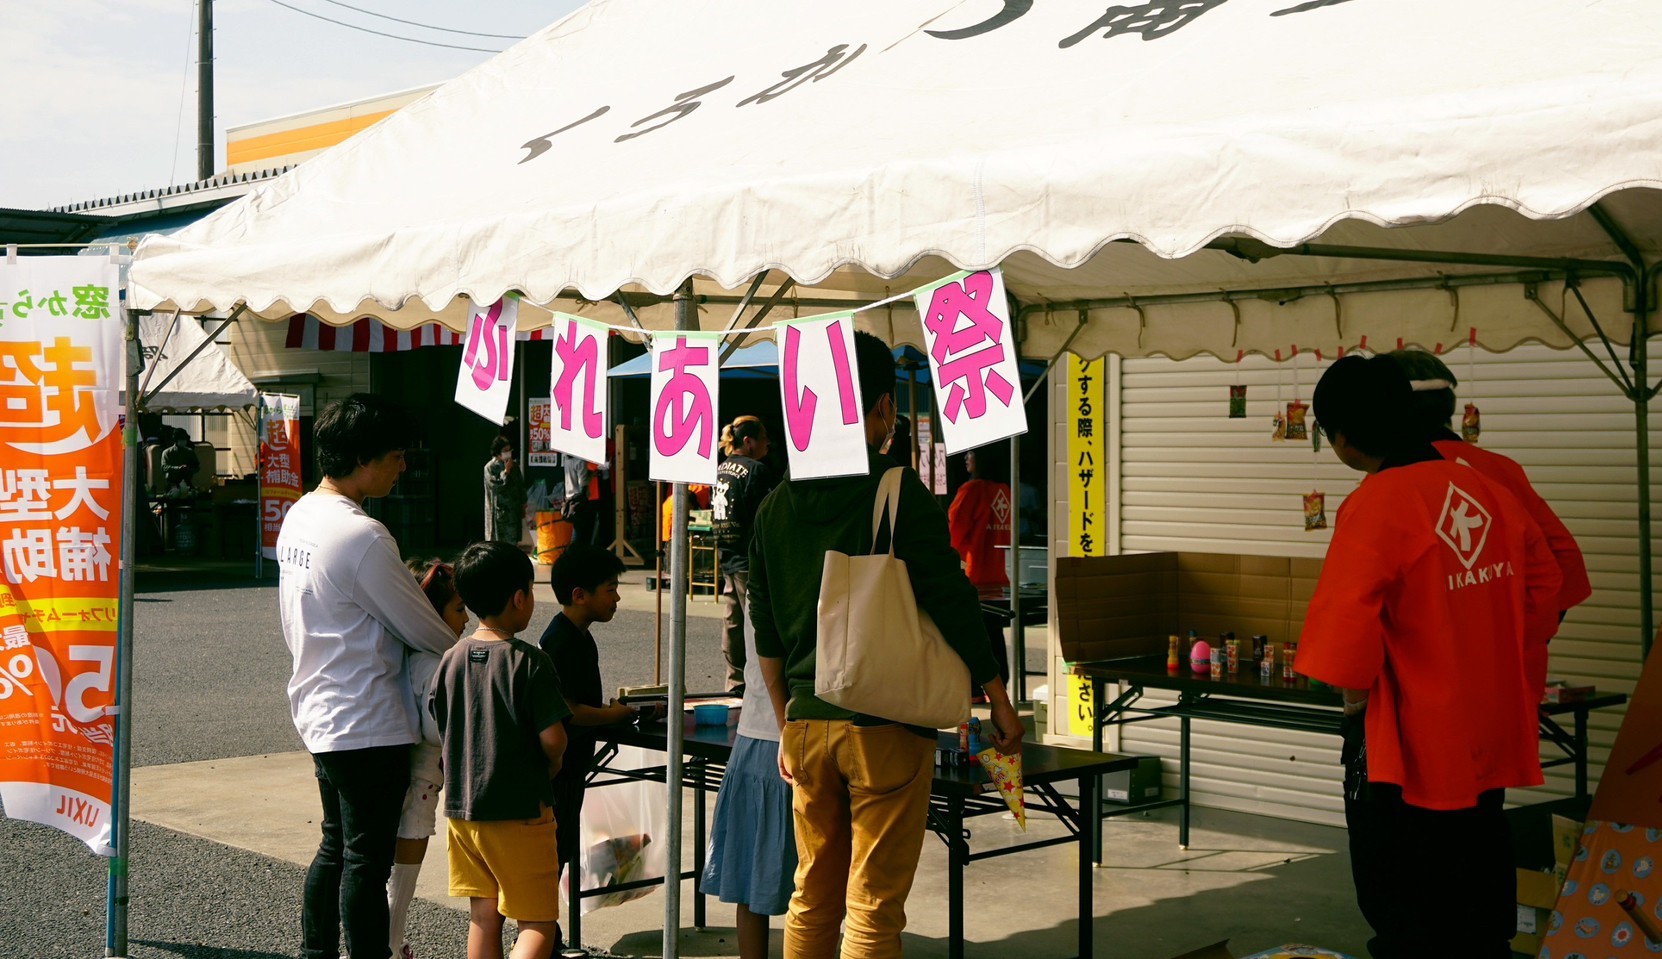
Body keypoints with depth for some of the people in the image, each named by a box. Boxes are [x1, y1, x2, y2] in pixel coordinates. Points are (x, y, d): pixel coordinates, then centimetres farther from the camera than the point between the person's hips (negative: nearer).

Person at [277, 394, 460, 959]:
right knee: (367, 860, 0)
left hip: (318, 714, 9)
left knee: (335, 846, 19)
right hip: (369, 725, -9)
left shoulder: (298, 517, 7)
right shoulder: (363, 537, -21)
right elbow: (426, 633, -13)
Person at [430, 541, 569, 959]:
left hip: (462, 809, 6)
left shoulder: (451, 660, 2)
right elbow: (553, 740, -16)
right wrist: (545, 775, 5)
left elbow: (441, 732, 7)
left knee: (483, 917, 15)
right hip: (521, 813, -6)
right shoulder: (528, 661, -14)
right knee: (537, 923, 0)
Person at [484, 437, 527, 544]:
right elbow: (496, 486, -20)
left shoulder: (514, 466, 6)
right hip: (499, 511, -5)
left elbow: (521, 486, 13)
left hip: (514, 509, 5)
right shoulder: (490, 467, -10)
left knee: (512, 541, 8)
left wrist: (523, 506, 13)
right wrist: (506, 471, -18)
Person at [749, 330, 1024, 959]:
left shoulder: (777, 505, 8)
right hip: (886, 725, -5)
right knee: (873, 907, 0)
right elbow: (952, 604, -10)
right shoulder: (898, 491, -9)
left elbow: (766, 637, 13)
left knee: (811, 898, 15)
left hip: (807, 723, 5)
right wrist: (1001, 704, 0)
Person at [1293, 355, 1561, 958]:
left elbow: (1346, 617, -27)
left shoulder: (1375, 505, -19)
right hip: (1486, 739, 7)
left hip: (1407, 746, -7)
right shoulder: (1486, 490, 2)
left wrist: (1355, 689, -10)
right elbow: (1543, 579, 13)